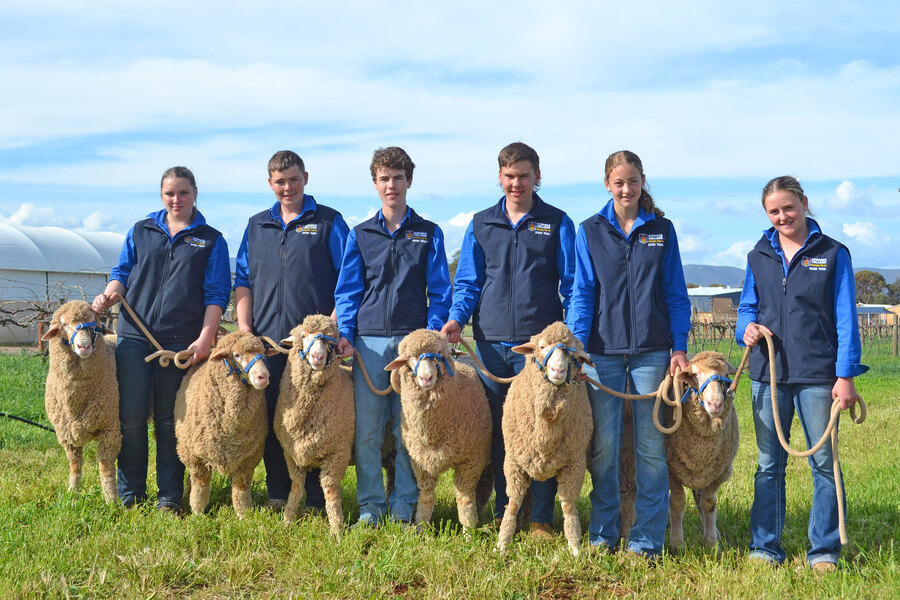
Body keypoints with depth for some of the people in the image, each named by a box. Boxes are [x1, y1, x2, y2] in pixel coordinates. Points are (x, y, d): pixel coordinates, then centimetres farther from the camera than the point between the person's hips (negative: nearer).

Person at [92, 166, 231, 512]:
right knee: (131, 417, -1)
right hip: (134, 337, 2)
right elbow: (122, 272, 16)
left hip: (182, 342, -1)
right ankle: (130, 494, 12)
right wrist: (109, 295, -7)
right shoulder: (141, 231, 14)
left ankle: (169, 497, 12)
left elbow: (216, 295, 2)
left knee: (170, 420, 4)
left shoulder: (211, 241, 8)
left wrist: (205, 338, -10)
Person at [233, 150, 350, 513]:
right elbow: (243, 280, 18)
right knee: (270, 415, 4)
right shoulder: (257, 225, 17)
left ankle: (316, 496, 5)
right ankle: (277, 493, 14)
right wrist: (243, 325, 5)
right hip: (266, 337, 4)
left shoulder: (329, 222, 5)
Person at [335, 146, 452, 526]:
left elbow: (440, 292, 7)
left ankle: (404, 508, 9)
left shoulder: (428, 234, 10)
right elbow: (347, 291, 10)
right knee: (367, 430, -1)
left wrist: (432, 334, -6)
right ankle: (370, 506, 9)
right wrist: (345, 334, -4)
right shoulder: (360, 235, 13)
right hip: (369, 341, 1)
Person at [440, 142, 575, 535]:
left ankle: (541, 518, 4)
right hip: (491, 341, 3)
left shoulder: (557, 223, 6)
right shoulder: (481, 224, 13)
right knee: (497, 430, 7)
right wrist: (456, 318, -4)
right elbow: (468, 281, 14)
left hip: (540, 341, -3)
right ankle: (503, 514, 16)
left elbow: (572, 284, 4)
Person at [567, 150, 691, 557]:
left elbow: (676, 293, 9)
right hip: (603, 351, 0)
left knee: (651, 447, 1)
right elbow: (582, 294, 5)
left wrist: (679, 346, 0)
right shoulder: (590, 232, 7)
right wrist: (576, 347, -5)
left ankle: (647, 539, 9)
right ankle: (602, 534, 14)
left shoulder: (661, 230, 9)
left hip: (651, 351, 0)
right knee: (603, 447, 2)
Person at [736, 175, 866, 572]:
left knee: (825, 463, 1)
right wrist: (746, 327, -7)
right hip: (768, 373, 3)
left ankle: (824, 551, 11)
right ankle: (765, 547, 16)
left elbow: (845, 318, -1)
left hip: (818, 375, -3)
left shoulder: (833, 254, 1)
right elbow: (747, 307, 18)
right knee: (769, 464, 8)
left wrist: (845, 375, -8)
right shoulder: (759, 257, 11)